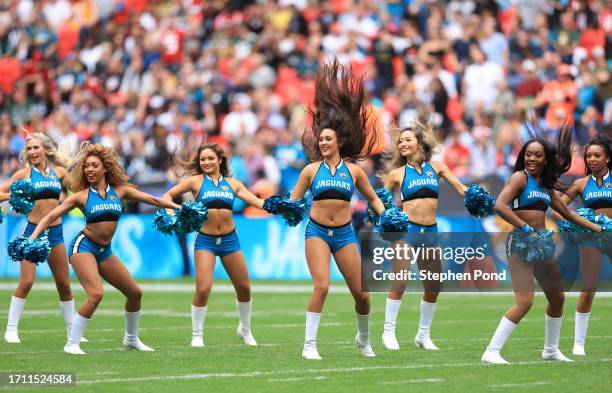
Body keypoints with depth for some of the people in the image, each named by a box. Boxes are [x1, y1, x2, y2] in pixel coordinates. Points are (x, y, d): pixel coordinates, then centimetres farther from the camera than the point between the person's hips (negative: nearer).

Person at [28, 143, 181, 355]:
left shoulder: (120, 190, 2)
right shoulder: (81, 196, -6)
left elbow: (153, 199, 7)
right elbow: (52, 216, -6)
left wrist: (179, 207, 5)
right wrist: (32, 238, -16)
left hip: (105, 251, 6)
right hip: (84, 246, -6)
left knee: (135, 293, 10)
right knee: (96, 294, -25)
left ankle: (131, 339, 31)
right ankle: (72, 344, -17)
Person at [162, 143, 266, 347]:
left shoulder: (232, 183, 8)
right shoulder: (196, 181, 0)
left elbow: (258, 202, 4)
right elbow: (168, 195, 2)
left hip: (229, 239, 3)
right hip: (205, 240, -3)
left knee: (244, 288, 10)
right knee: (203, 289, -13)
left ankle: (245, 330, 32)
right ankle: (197, 335, 4)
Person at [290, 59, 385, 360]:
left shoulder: (353, 171, 5)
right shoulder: (311, 170, 3)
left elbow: (373, 198, 16)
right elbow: (293, 200, 7)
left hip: (344, 233, 2)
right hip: (317, 231, -2)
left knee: (361, 293, 3)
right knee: (321, 286, -22)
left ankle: (364, 338, 31)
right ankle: (309, 344, -15)